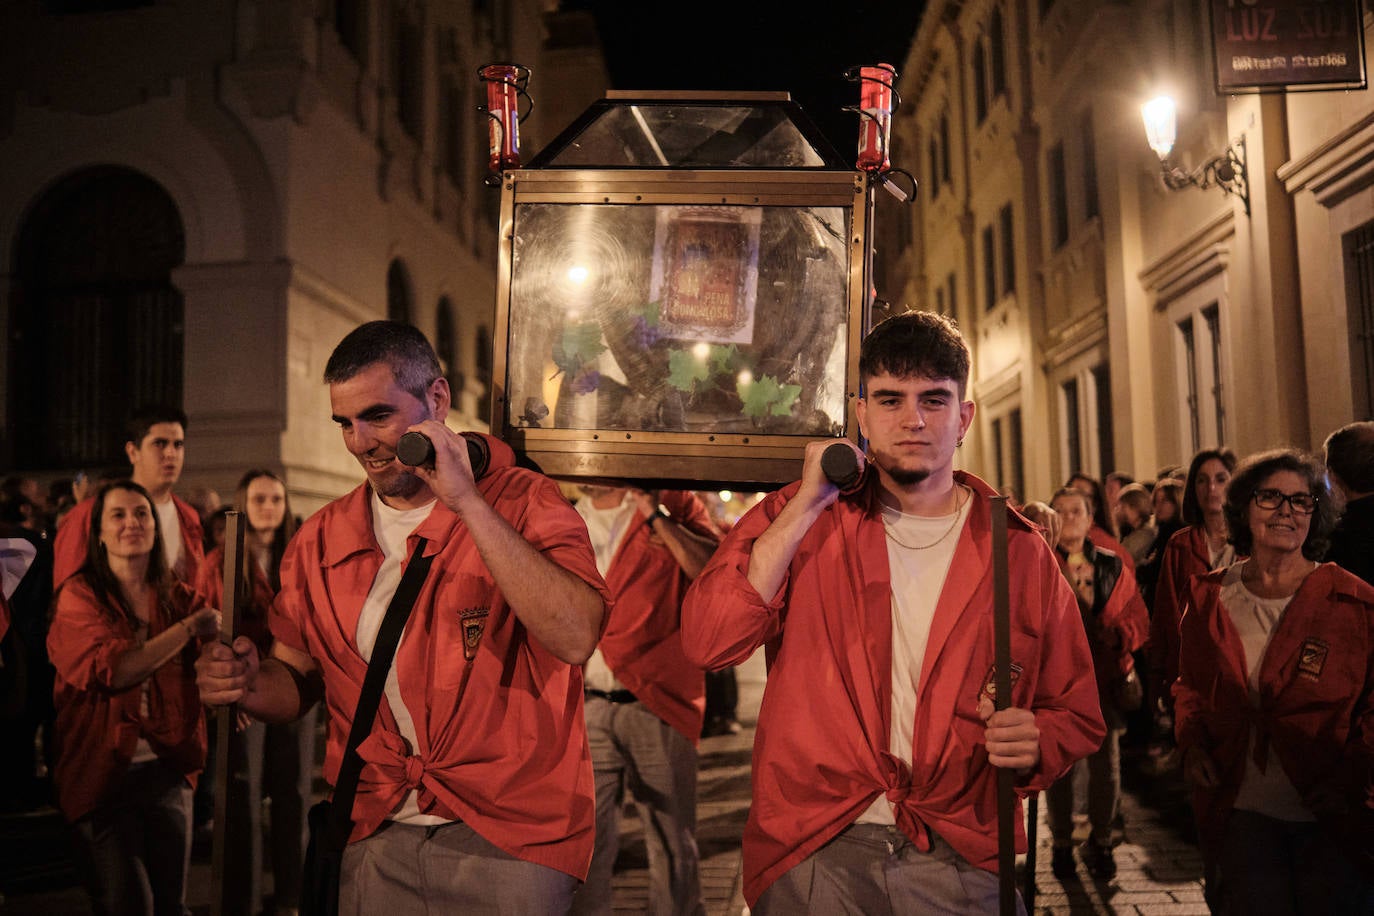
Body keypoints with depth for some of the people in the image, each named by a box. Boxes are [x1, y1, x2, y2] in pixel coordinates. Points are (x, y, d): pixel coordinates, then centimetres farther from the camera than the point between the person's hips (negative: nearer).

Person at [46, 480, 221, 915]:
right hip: (103, 770, -3)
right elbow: (110, 669, -20)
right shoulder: (79, 596, -6)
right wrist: (188, 628, -19)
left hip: (168, 768, 4)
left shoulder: (177, 597, 7)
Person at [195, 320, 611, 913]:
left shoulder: (523, 504, -10)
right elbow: (299, 680, 12)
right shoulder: (321, 540, 4)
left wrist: (466, 500, -26)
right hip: (377, 838, 4)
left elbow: (576, 639, -27)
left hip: (507, 841, -4)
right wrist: (251, 684, -12)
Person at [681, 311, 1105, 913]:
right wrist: (806, 507, -15)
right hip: (812, 851, 0)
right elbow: (706, 643, -12)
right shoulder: (796, 519, 3)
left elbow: (1076, 713, 10)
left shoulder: (1017, 548, 3)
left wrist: (1035, 741, -13)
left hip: (959, 860, 1)